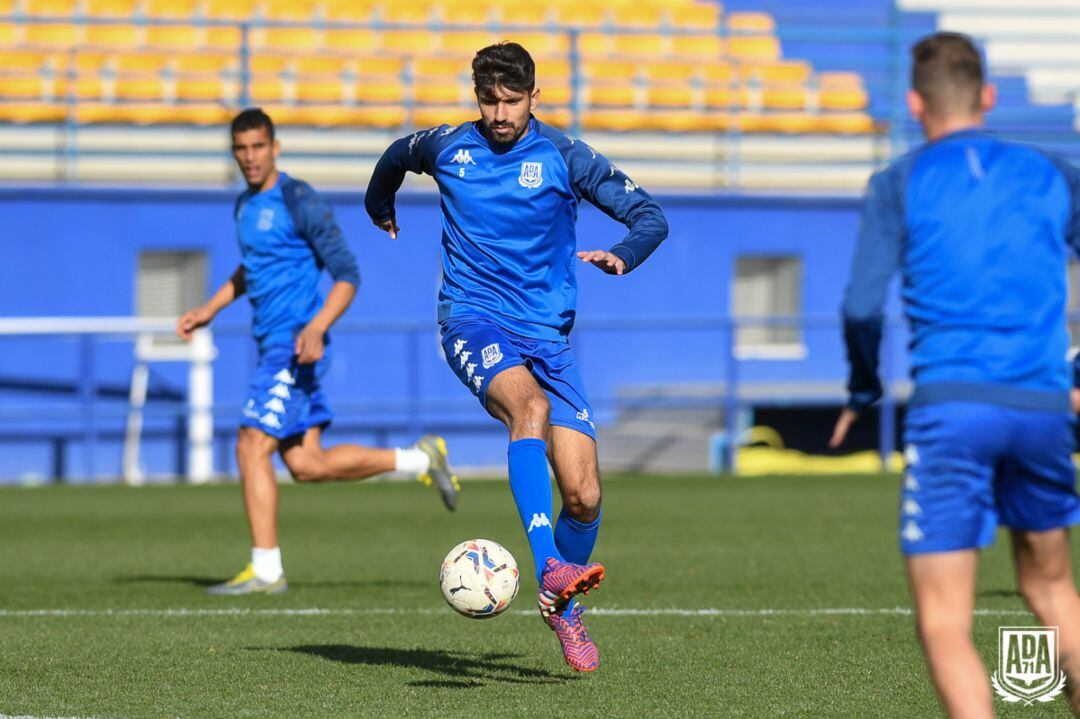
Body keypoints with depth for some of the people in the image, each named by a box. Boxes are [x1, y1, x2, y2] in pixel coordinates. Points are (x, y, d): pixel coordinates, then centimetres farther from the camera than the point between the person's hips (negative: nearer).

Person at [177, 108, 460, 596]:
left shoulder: (300, 202, -11)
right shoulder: (246, 206, 15)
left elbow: (347, 275, -13)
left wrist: (317, 327, -27)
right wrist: (210, 309, 25)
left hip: (296, 348, -9)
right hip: (274, 348, 9)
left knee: (252, 447, -12)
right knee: (307, 465, 6)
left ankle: (265, 571, -8)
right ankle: (420, 459, 19)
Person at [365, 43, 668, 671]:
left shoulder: (565, 158, -1)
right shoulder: (445, 148, 4)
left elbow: (650, 216, -2)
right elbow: (396, 157, 28)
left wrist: (623, 256, -22)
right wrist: (380, 208, 44)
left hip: (548, 333, 1)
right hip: (473, 318, -1)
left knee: (584, 497, -7)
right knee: (530, 405, -37)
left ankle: (563, 607, 21)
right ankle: (549, 566, -48)